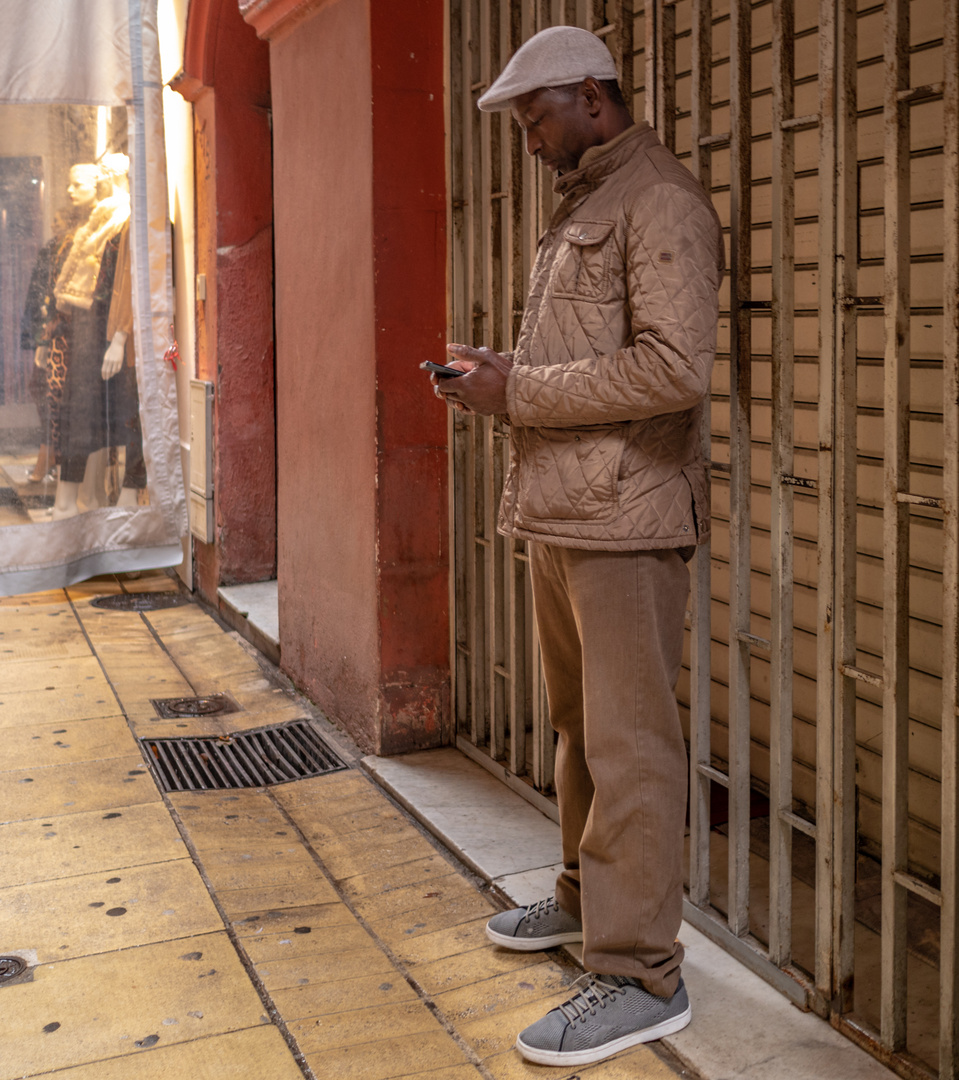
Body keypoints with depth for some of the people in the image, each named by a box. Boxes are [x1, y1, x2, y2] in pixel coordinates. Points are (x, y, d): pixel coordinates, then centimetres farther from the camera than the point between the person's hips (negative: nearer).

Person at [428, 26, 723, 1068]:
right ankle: (583, 897, 35)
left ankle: (639, 974, 5)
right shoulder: (577, 209, 21)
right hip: (559, 512, 9)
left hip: (624, 520, -9)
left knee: (628, 746, -4)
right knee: (577, 722, 19)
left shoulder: (659, 202, -10)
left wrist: (518, 391, -15)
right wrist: (497, 369, 8)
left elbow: (672, 367, -21)